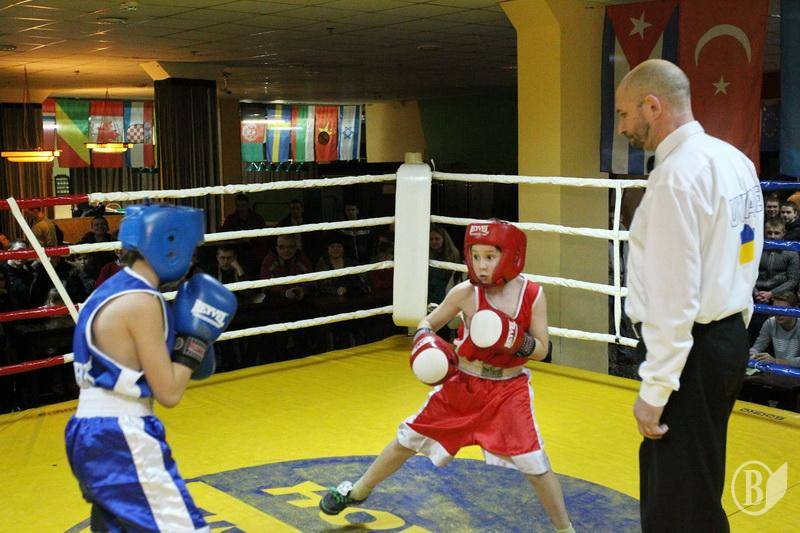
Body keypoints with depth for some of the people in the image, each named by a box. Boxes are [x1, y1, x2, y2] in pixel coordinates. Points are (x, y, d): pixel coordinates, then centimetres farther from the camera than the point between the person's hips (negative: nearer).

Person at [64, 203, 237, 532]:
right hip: (122, 438, -10)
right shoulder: (141, 302, -15)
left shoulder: (112, 291, 13)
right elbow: (168, 393, -15)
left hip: (90, 434, 10)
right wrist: (195, 337, -5)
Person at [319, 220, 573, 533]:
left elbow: (541, 350, -9)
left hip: (509, 391, -1)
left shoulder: (533, 294, -13)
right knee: (409, 439, 11)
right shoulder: (465, 293, -14)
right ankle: (358, 492, 35)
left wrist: (516, 341, -29)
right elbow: (428, 323, -1)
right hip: (462, 385, 1)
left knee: (534, 463, -10)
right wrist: (425, 341, -23)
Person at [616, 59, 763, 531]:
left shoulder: (677, 174, -19)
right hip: (730, 337, 10)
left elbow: (674, 296, -22)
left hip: (690, 350, -10)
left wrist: (654, 388, -18)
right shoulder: (735, 160, 10)